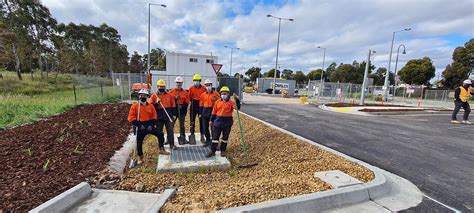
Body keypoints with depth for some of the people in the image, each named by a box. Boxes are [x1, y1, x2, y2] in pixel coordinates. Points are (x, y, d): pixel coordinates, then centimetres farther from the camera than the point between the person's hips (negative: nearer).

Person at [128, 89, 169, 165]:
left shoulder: (151, 106, 4)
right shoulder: (135, 106, -4)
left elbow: (154, 117, 5)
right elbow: (131, 118, -8)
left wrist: (151, 125, -9)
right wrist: (139, 125, -18)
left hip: (149, 125, 2)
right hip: (140, 127, -2)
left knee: (160, 134, -12)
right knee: (139, 142, 5)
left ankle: (161, 149, 1)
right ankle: (140, 158, 23)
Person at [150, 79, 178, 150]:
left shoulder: (169, 96, 8)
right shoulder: (154, 96, 4)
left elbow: (173, 106, 10)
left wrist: (174, 115, 5)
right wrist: (156, 102, -16)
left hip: (168, 116, 1)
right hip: (159, 117, -1)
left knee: (170, 130, 0)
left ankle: (172, 144, 9)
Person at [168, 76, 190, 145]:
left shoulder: (185, 92, 7)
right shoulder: (171, 92, 7)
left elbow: (187, 102, 2)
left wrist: (182, 106, -14)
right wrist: (175, 98, -13)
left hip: (182, 111, 0)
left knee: (182, 125, 6)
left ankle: (182, 138, 15)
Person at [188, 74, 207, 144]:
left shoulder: (203, 88, 0)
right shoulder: (191, 88, 4)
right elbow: (189, 97, 9)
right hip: (193, 106, 1)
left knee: (201, 120, 6)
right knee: (192, 121, 4)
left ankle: (202, 135, 18)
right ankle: (192, 135, 13)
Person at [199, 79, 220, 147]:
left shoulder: (216, 94, -1)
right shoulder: (203, 95, 8)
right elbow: (201, 105, 10)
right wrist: (200, 113, 7)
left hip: (213, 111, -4)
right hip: (205, 112, 4)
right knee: (205, 127, 9)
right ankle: (208, 140, 24)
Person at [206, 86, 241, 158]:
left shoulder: (231, 102, -3)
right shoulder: (217, 102, 4)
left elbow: (237, 107, -19)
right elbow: (214, 112, 9)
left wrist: (237, 99, -28)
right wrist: (211, 120, 10)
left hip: (227, 123, -1)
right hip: (218, 122, 2)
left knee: (225, 137, 9)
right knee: (215, 137, 5)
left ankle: (223, 151, 23)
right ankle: (212, 151, 13)